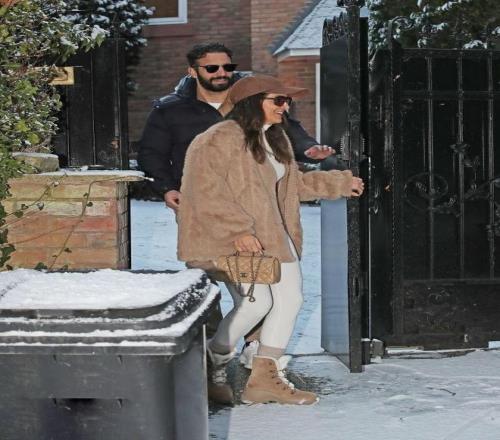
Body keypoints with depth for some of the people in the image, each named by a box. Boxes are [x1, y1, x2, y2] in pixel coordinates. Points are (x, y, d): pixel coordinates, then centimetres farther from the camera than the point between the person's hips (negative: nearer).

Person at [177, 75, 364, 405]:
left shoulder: (275, 140, 14)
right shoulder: (220, 140, -16)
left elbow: (294, 182, 29)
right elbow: (205, 192, -23)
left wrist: (340, 183, 33)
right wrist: (237, 231, -29)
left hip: (272, 234, 10)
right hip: (232, 240, -9)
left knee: (290, 297, 3)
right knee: (256, 303, -18)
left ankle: (265, 378, 12)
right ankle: (213, 365, 8)